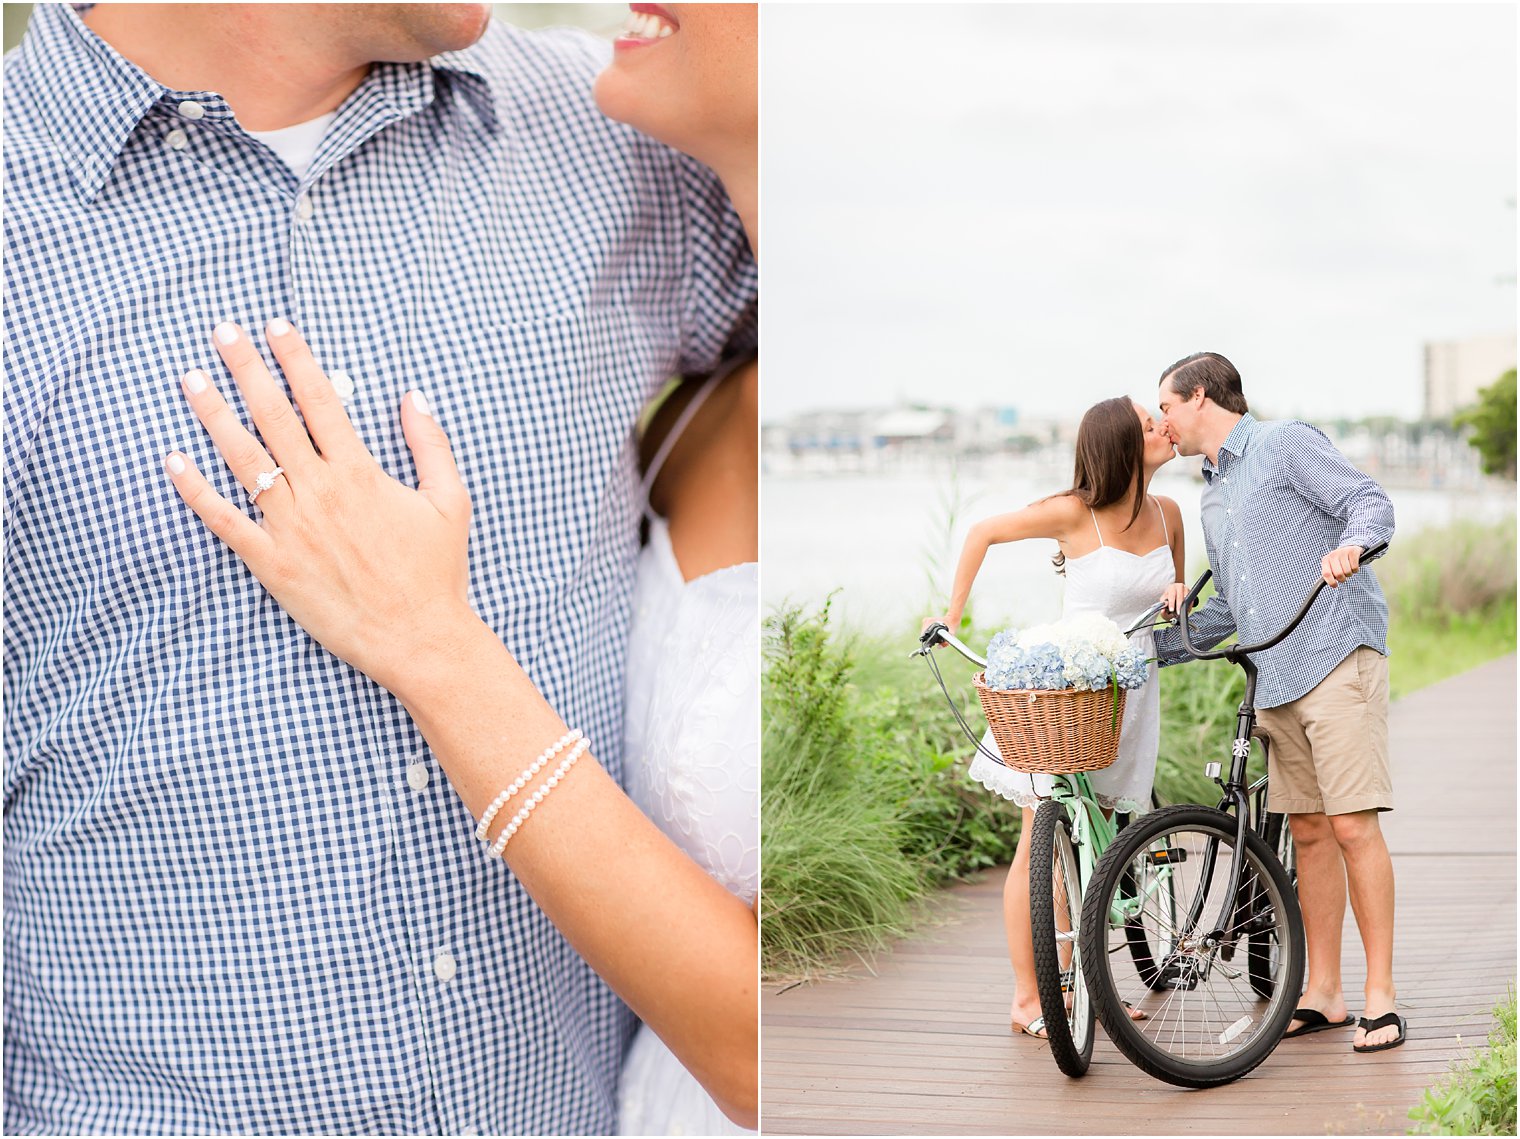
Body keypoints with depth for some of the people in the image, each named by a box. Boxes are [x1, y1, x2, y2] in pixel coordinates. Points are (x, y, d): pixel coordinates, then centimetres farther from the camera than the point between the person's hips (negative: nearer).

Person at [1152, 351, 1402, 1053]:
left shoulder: (1288, 445, 0)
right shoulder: (1213, 499, 24)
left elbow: (1373, 503, -10)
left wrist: (1350, 545, -31)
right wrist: (1145, 649, 20)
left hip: (1337, 658, -8)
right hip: (1275, 679, 8)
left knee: (1353, 825, -10)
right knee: (1309, 831, 7)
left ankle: (1381, 998, -6)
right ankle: (1322, 993, 11)